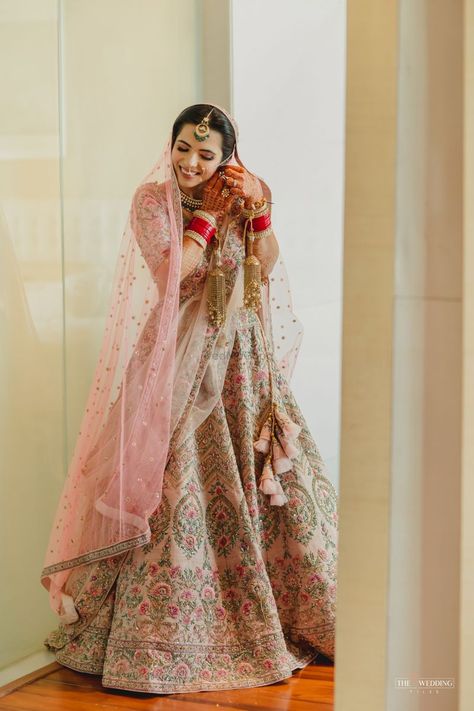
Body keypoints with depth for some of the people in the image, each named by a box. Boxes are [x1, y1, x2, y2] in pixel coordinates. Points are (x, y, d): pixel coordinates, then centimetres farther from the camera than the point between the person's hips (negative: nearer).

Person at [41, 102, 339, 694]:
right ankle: (166, 640, 4)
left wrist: (258, 209, -13)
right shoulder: (153, 198, -4)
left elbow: (266, 270, 0)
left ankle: (288, 615, 25)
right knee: (181, 492, -8)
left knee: (274, 480, 7)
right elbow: (170, 275, -16)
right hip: (183, 362, -4)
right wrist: (210, 214, -11)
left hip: (243, 360, 5)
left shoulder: (236, 197, 7)